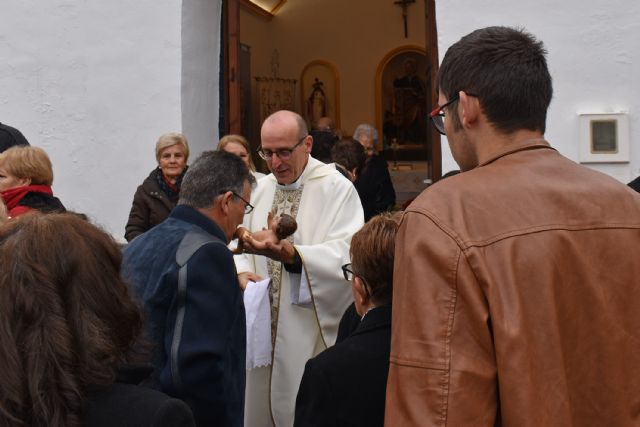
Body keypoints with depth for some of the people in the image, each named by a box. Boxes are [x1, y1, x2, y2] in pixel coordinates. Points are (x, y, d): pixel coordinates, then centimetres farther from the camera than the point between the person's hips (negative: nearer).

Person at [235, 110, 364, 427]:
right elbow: (239, 245, 10)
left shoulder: (337, 189, -8)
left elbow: (347, 256, -20)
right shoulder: (260, 189, 13)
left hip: (312, 333, -6)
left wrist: (293, 256, -33)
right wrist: (242, 272, -12)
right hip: (263, 328, 6)